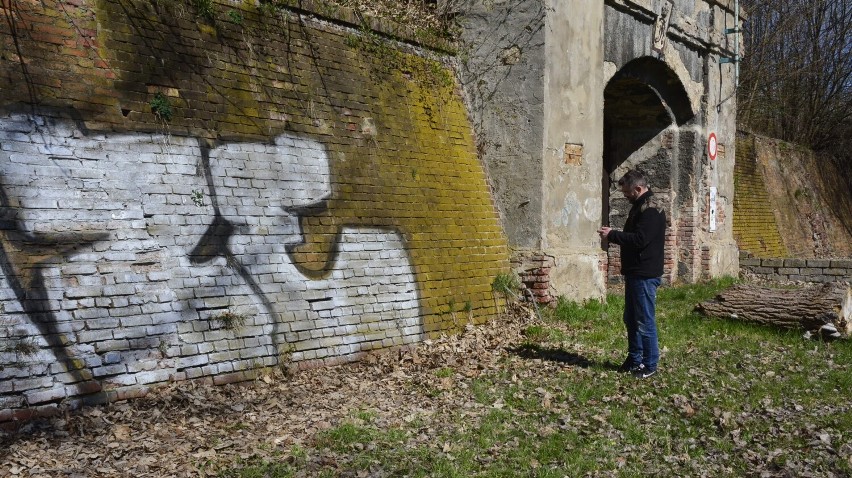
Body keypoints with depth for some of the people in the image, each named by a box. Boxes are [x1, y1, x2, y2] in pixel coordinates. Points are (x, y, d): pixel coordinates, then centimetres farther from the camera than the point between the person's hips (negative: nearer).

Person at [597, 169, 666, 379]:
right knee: (631, 319, 16)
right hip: (634, 273, 10)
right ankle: (634, 359, 27)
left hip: (645, 275, -10)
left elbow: (639, 239, -25)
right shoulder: (639, 207, 16)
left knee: (645, 321, -2)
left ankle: (650, 364, 9)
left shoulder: (651, 210, -16)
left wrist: (612, 235, -17)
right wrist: (613, 235, 7)